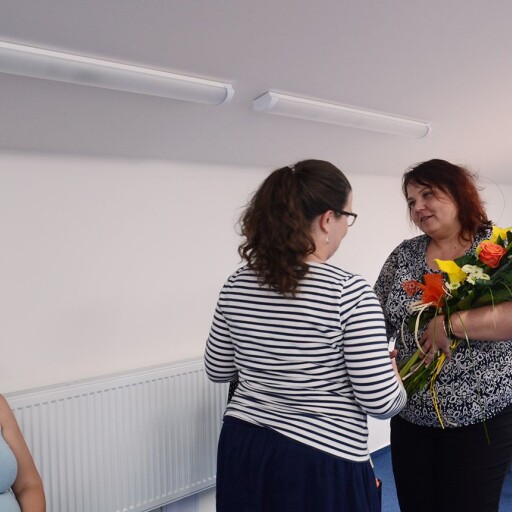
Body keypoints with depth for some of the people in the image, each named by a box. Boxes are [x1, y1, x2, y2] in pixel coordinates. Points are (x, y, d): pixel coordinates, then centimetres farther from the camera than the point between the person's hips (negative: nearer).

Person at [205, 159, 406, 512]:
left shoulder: (237, 285, -5)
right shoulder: (350, 293, -20)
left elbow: (218, 370, 7)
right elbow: (381, 402, -17)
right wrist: (393, 373, 4)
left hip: (243, 449, 5)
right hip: (322, 462, -4)